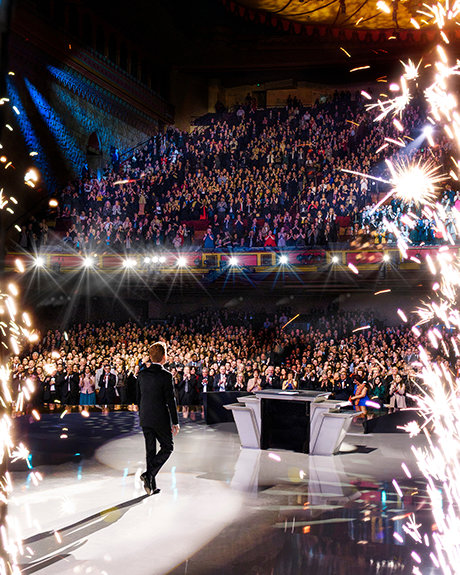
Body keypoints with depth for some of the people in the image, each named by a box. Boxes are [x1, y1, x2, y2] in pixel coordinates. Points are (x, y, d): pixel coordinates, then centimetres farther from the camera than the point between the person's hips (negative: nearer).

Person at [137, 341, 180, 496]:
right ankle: (149, 474, -6)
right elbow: (170, 400, -14)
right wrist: (175, 422, -8)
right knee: (167, 448, 11)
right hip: (160, 419, -6)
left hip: (145, 419, 6)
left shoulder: (142, 374, 3)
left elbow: (139, 397, 10)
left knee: (150, 451, 13)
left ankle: (151, 486, 16)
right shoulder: (166, 375, -14)